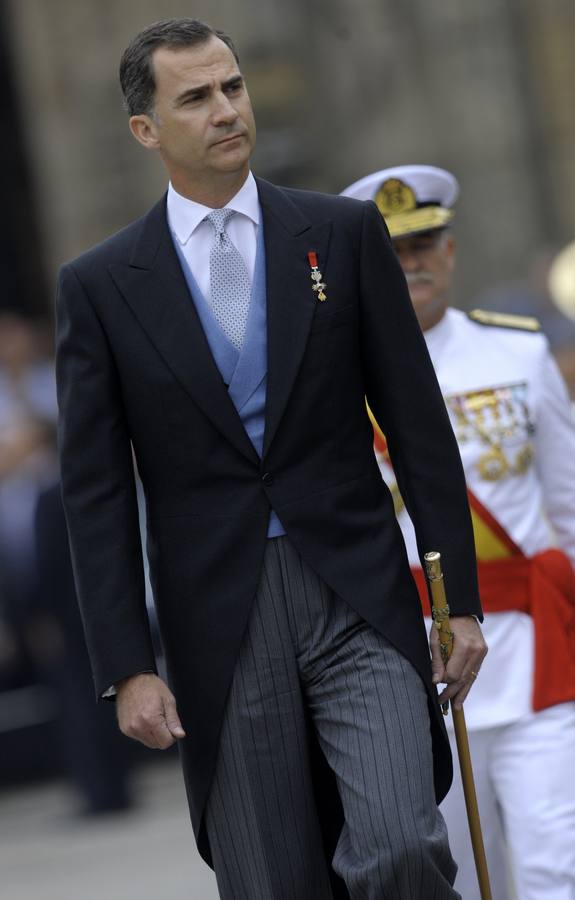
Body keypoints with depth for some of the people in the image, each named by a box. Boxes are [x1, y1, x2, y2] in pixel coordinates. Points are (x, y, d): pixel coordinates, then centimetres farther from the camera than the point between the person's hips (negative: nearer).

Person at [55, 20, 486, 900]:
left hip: (359, 598, 0)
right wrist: (127, 668, -4)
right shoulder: (100, 285, 3)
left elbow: (418, 422, 4)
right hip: (220, 621, 0)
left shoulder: (344, 233, 4)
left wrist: (461, 597, 1)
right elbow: (96, 490, 2)